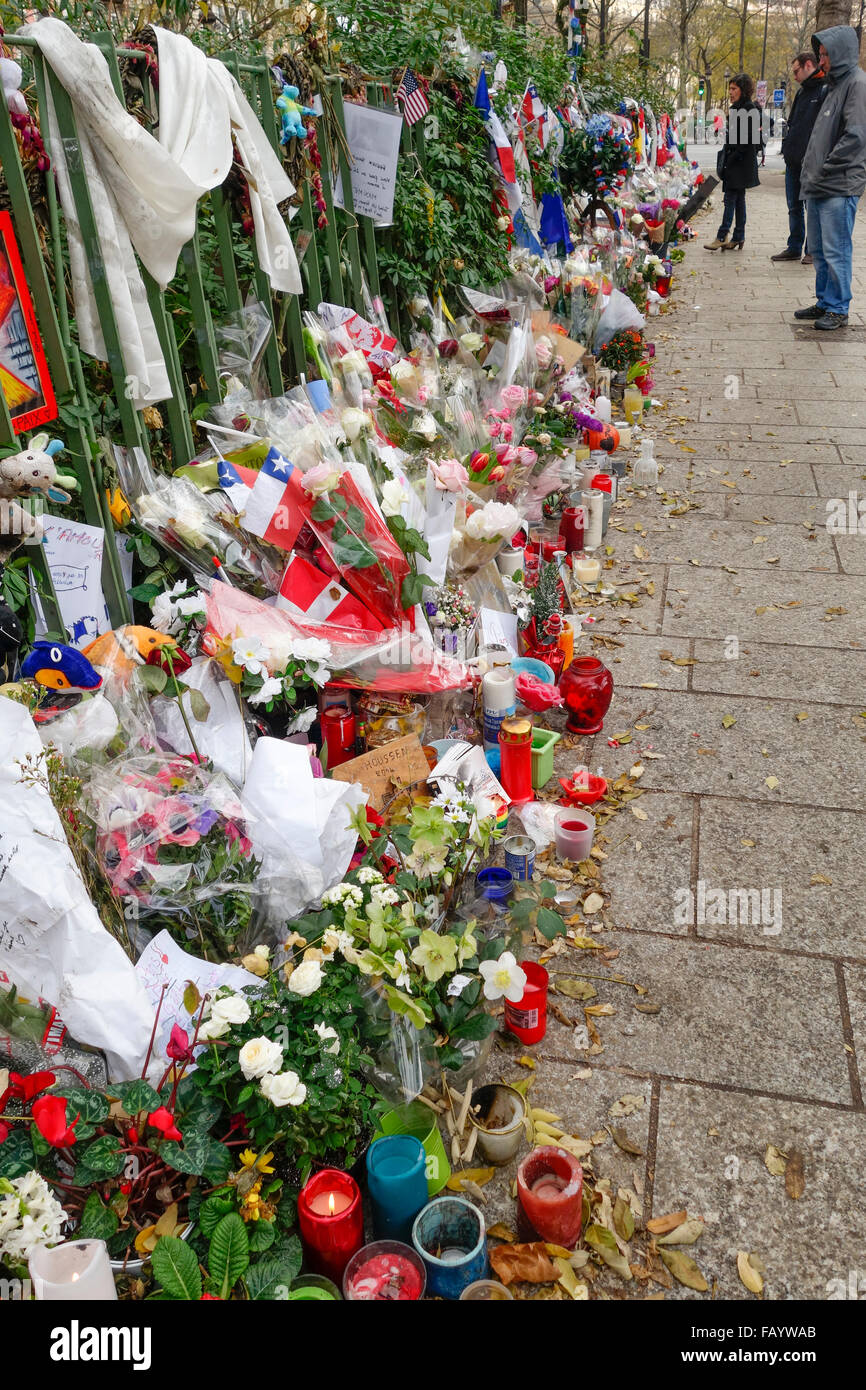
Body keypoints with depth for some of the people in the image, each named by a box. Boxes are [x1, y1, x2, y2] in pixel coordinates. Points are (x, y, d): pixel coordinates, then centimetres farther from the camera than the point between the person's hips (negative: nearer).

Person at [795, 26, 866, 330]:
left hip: (839, 188, -10)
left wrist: (824, 172, -16)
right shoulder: (836, 84, 19)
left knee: (836, 251, -6)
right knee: (818, 249, 15)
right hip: (819, 187, 10)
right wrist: (810, 173, 13)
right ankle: (824, 302, 25)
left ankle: (838, 310, 2)